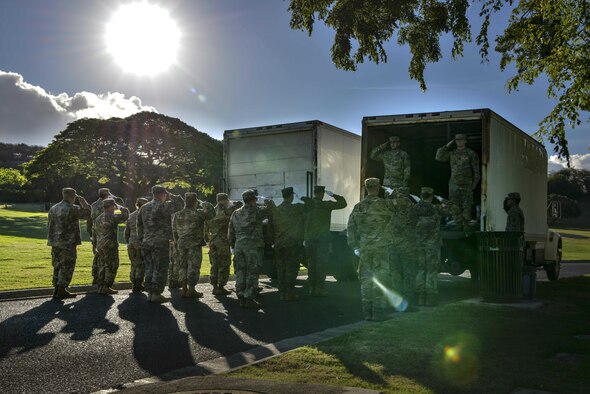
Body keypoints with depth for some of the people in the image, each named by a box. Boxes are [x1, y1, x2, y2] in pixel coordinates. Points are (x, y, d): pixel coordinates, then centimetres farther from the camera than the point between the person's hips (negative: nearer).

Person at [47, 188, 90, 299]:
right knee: (67, 266, -2)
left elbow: (49, 226, 15)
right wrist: (84, 203, 8)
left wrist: (51, 240, 20)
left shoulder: (53, 208, 12)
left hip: (55, 243, 8)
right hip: (68, 243, -7)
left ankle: (57, 289, 18)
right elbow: (88, 214, -3)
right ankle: (61, 291, -3)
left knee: (58, 265, 14)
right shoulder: (72, 208, -11)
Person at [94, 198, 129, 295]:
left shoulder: (98, 219, 14)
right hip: (110, 246, -8)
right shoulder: (112, 217, -12)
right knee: (112, 267, -2)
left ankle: (101, 287, 13)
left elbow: (95, 232, 18)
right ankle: (106, 287, -4)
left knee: (102, 266, 12)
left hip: (100, 246, 8)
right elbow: (125, 215, -9)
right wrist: (119, 208, 6)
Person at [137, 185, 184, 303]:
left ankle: (150, 293, 15)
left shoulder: (144, 208, 11)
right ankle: (156, 294, -1)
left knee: (149, 268, 12)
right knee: (160, 269, -1)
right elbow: (180, 204, -14)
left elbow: (139, 226, 15)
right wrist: (170, 196, -2)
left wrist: (142, 240, 22)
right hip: (160, 243, -7)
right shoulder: (163, 206, -11)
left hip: (146, 243, 7)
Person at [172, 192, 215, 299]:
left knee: (183, 266, 11)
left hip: (181, 244, 6)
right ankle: (191, 290, 0)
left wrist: (176, 244, 19)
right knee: (193, 266, -1)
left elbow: (174, 231, 12)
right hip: (194, 244, -5)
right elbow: (211, 213, -1)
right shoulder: (198, 213, -9)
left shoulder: (177, 215, 8)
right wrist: (206, 204, 15)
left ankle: (184, 290, 14)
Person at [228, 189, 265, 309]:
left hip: (239, 246, 6)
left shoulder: (235, 214, 13)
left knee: (240, 272, 10)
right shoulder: (255, 211, -5)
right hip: (253, 246, -5)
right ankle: (249, 299, -1)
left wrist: (233, 246, 23)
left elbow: (230, 233, 16)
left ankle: (241, 298, 12)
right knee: (252, 273, -1)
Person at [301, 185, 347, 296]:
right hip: (322, 239, -5)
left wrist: (304, 239, 16)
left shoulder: (307, 205, 4)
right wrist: (333, 195, 4)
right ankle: (320, 288, -1)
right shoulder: (325, 205, -10)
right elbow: (343, 203, -7)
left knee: (311, 263, 10)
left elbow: (302, 222, 9)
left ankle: (312, 288, 14)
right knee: (321, 264, 0)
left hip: (309, 239, 5)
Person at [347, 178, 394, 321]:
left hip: (364, 248, 4)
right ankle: (379, 312, 1)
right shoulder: (383, 204, -7)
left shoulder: (358, 207, 5)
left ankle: (367, 312, 12)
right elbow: (391, 218, 7)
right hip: (381, 246, -4)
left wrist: (354, 246, 14)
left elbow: (351, 228, 7)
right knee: (380, 279, 1)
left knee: (366, 279, 9)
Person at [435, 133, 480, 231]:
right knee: (456, 206, 2)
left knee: (466, 206, -3)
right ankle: (459, 225, 9)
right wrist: (447, 145, -2)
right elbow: (438, 157, -2)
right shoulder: (452, 153, 9)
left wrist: (474, 184, -6)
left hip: (467, 184, -3)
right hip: (454, 184, 3)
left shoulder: (471, 154, -1)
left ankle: (466, 225, 11)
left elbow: (476, 170, 0)